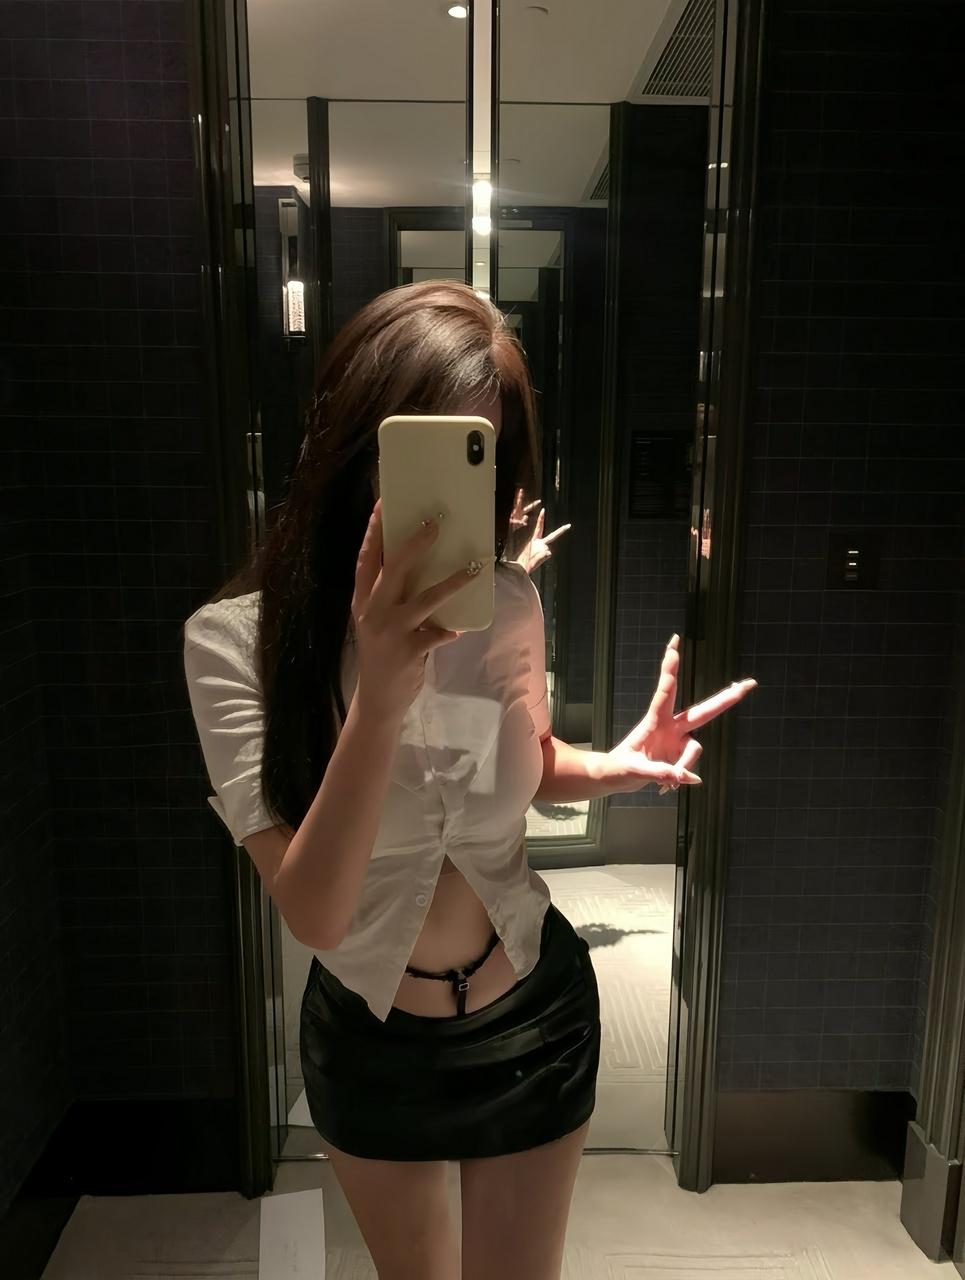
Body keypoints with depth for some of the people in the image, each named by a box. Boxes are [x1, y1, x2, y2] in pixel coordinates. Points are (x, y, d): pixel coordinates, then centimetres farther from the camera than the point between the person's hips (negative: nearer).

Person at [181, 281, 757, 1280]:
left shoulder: (508, 604, -15)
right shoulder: (234, 637, -23)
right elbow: (313, 913, -28)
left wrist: (616, 765, -17)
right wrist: (381, 696, -42)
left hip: (535, 1017, 1)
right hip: (368, 1037, 0)